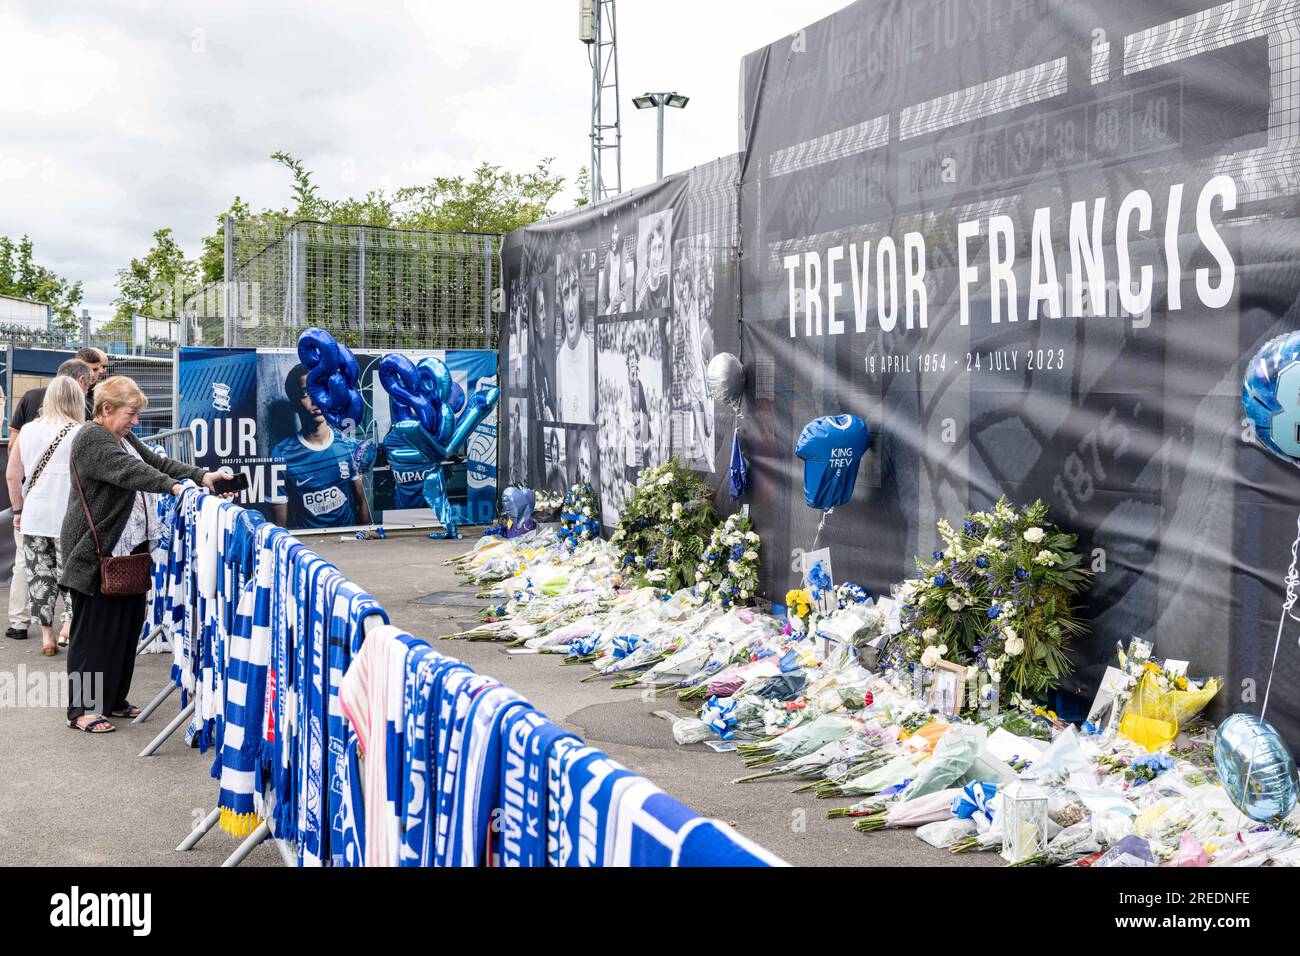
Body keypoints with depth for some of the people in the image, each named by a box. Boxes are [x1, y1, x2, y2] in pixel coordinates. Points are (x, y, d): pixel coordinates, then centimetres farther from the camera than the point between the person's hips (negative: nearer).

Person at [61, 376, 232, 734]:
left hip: (128, 550, 9)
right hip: (97, 554, -9)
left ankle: (113, 700, 23)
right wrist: (173, 486, -38)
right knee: (94, 630, -2)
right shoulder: (91, 438, -14)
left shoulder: (124, 438, 17)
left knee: (127, 626, 12)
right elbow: (129, 471, -28)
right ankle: (81, 709, 7)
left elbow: (157, 462, 14)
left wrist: (202, 476, 1)